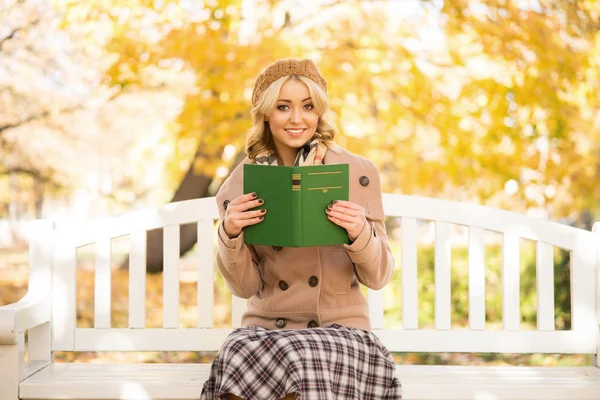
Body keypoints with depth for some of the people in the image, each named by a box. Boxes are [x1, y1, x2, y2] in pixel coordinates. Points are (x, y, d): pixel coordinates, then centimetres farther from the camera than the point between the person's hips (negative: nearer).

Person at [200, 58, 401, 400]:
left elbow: (378, 277, 0)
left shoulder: (359, 173, -2)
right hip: (265, 329, 1)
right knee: (240, 354, -32)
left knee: (302, 362, -34)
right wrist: (230, 234, -17)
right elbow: (245, 286, 2)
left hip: (340, 329, -1)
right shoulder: (240, 185, 4)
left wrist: (360, 234, -21)